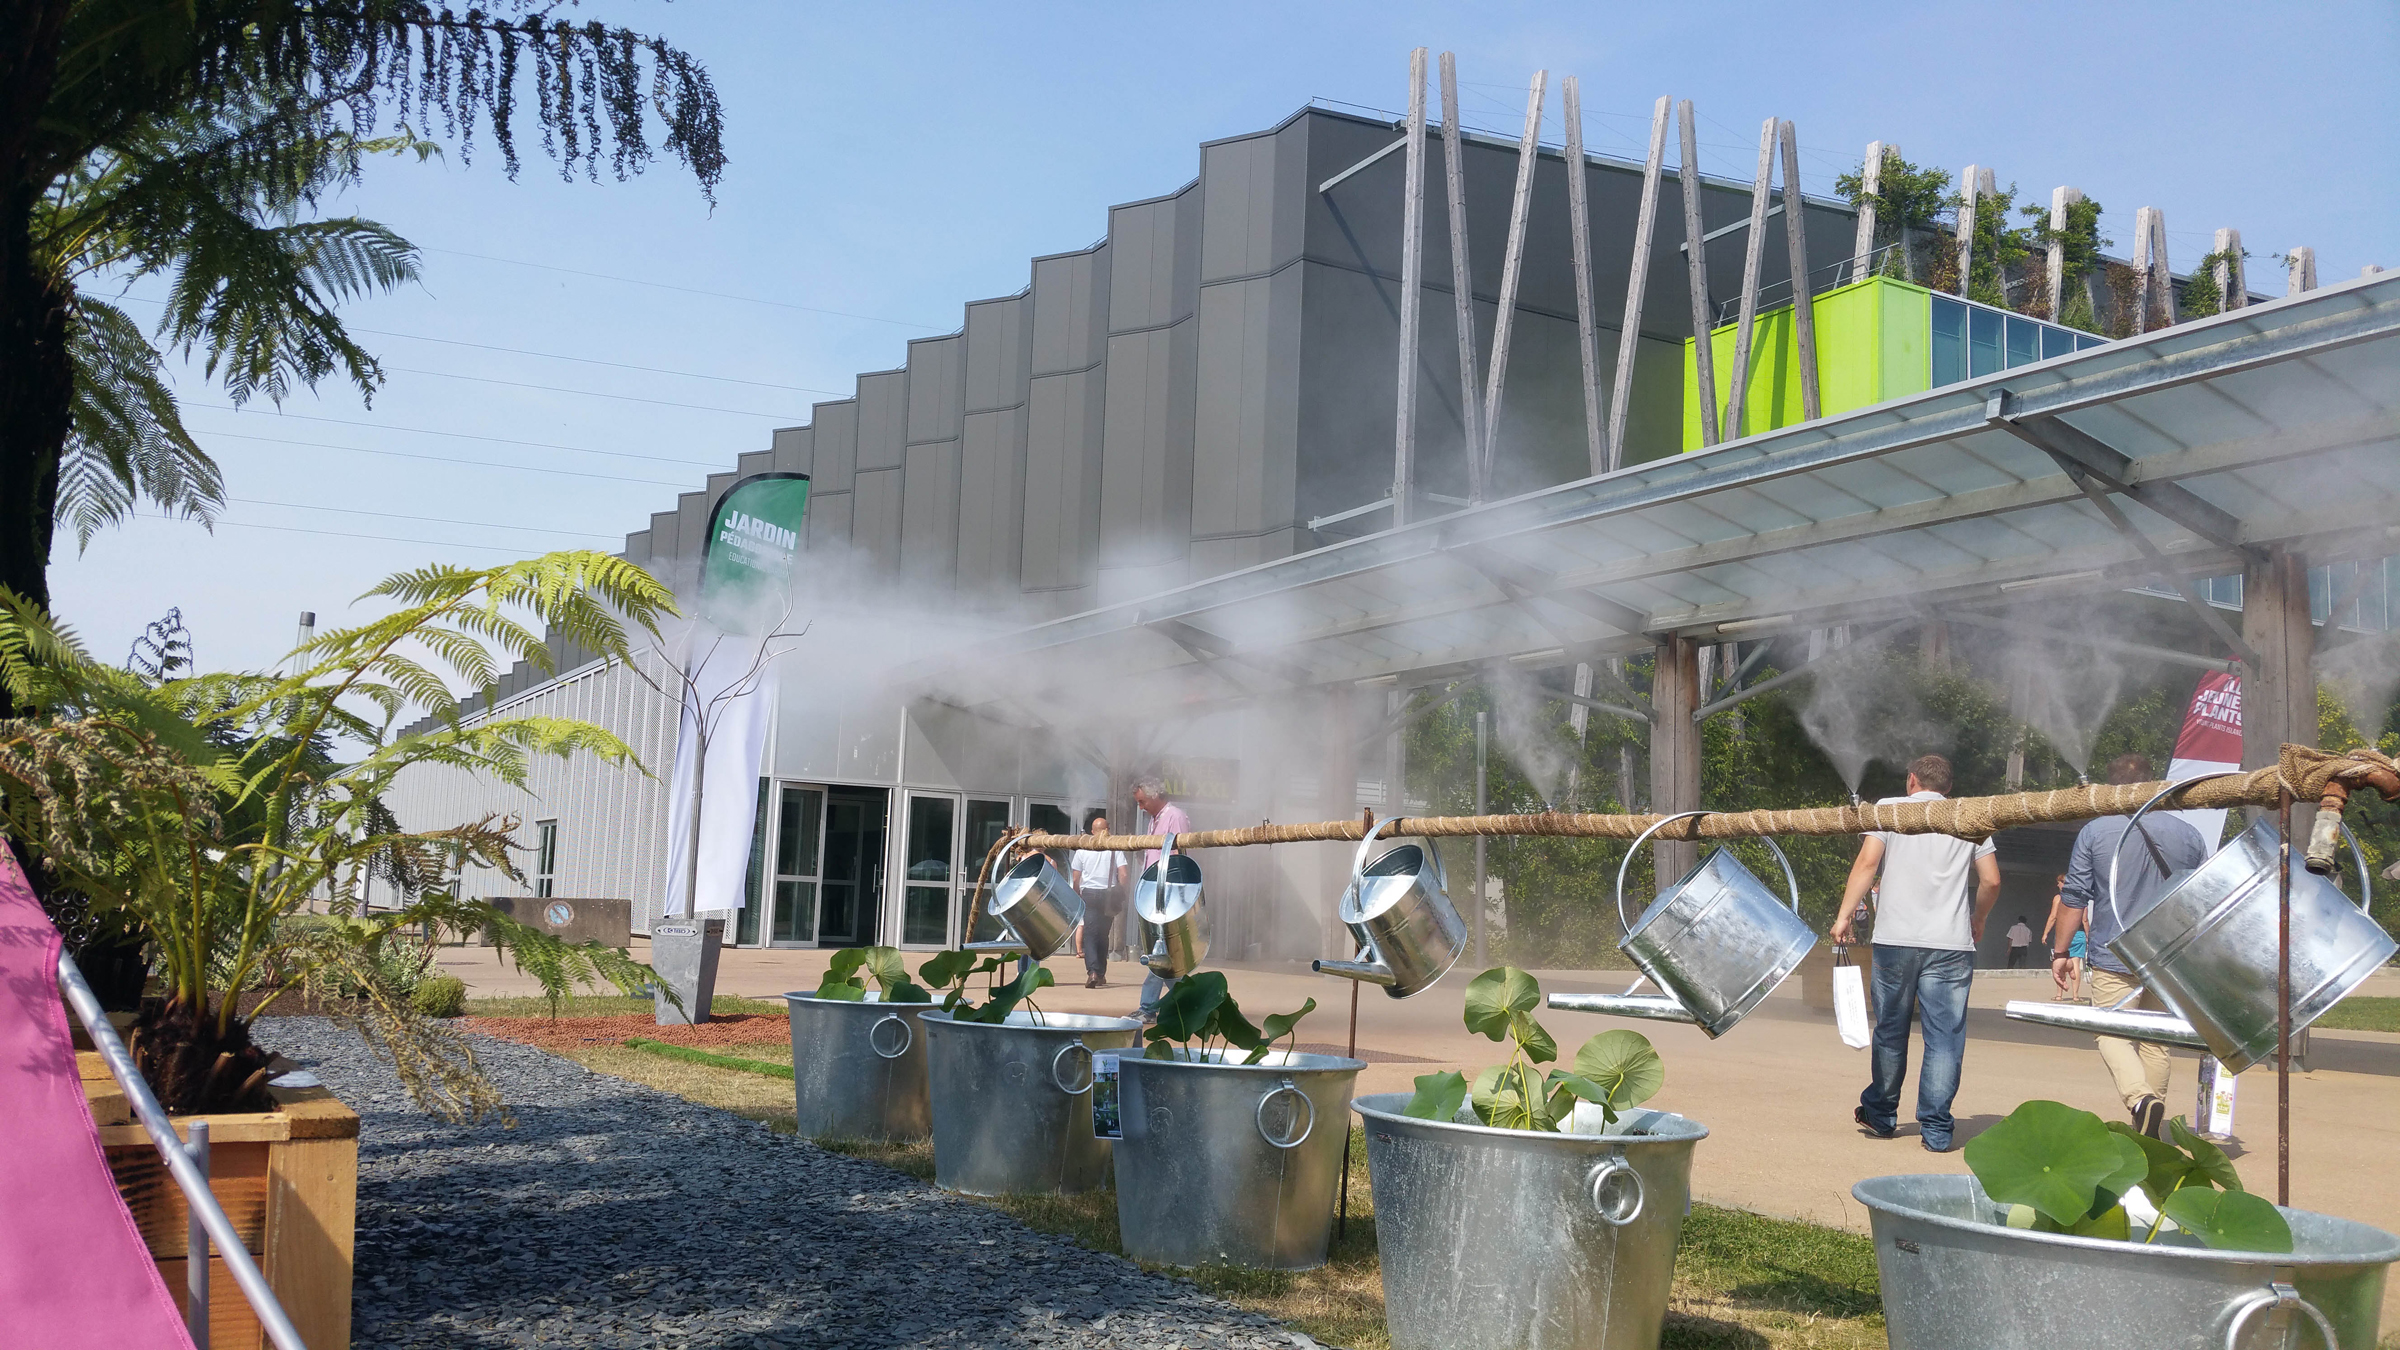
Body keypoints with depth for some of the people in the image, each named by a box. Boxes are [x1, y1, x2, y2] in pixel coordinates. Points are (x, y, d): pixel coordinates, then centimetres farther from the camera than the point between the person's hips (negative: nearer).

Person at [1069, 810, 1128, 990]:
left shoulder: (1082, 849, 2)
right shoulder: (1115, 849, 0)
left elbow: (1075, 878, 4)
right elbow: (1122, 875, -6)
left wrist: (1077, 896, 16)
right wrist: (1119, 894, 6)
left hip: (1089, 894, -1)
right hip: (1109, 895, 1)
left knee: (1090, 934, -5)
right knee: (1103, 934, 13)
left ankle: (1092, 971, -24)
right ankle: (1101, 974, 18)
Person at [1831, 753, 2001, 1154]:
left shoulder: (1889, 808, 6)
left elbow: (1867, 861, -7)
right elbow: (1991, 880, 9)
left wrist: (1845, 914, -5)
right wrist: (1977, 921, 26)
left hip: (1896, 939, 0)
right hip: (1951, 944, 0)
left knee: (1890, 1031, 12)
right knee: (1945, 1037, 2)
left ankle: (1880, 1115, 24)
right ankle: (1936, 1130, -1)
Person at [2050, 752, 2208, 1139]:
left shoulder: (2094, 832, -3)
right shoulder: (2186, 834, 6)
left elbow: (2075, 897, -2)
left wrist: (2061, 952, 7)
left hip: (2115, 957, -3)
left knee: (2111, 1032, 2)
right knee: (2157, 1039, 13)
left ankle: (2140, 1098, -23)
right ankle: (2150, 1131, 17)